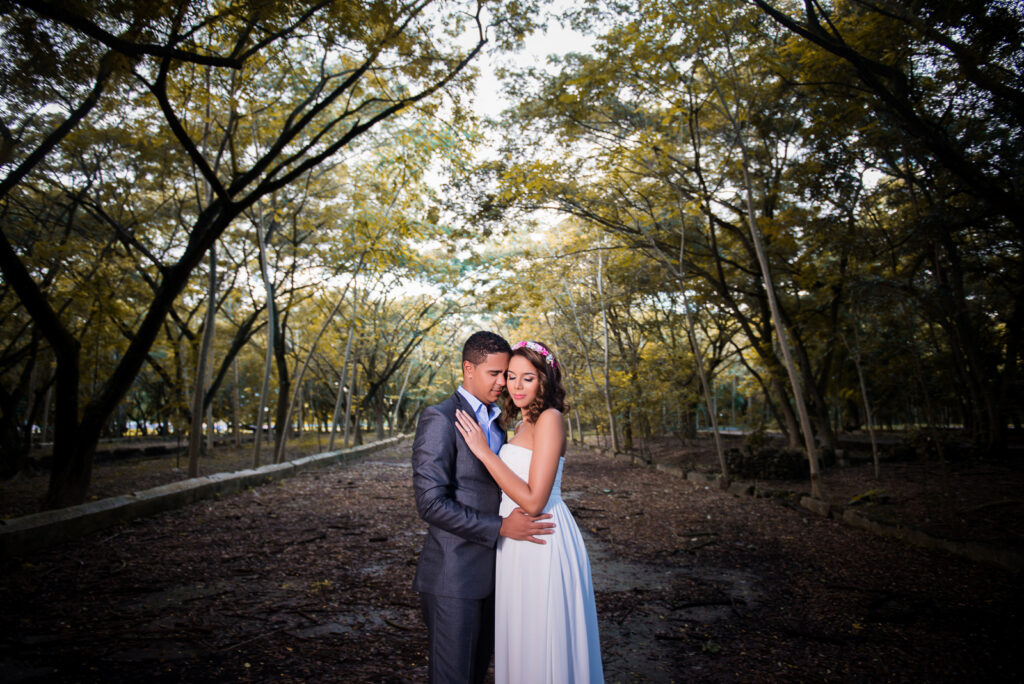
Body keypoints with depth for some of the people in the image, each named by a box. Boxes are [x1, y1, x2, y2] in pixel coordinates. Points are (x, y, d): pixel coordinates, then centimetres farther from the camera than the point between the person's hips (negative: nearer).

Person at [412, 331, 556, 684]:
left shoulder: (495, 423, 13)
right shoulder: (439, 418, -14)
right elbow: (431, 502, -21)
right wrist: (501, 527, -21)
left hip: (488, 572, 8)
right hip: (453, 576, -8)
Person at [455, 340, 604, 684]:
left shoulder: (550, 419, -17)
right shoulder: (524, 424, 11)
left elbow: (534, 501, -23)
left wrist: (484, 451, -21)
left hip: (542, 543, -9)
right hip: (520, 546, 9)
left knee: (543, 644, 8)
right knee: (524, 643, 22)